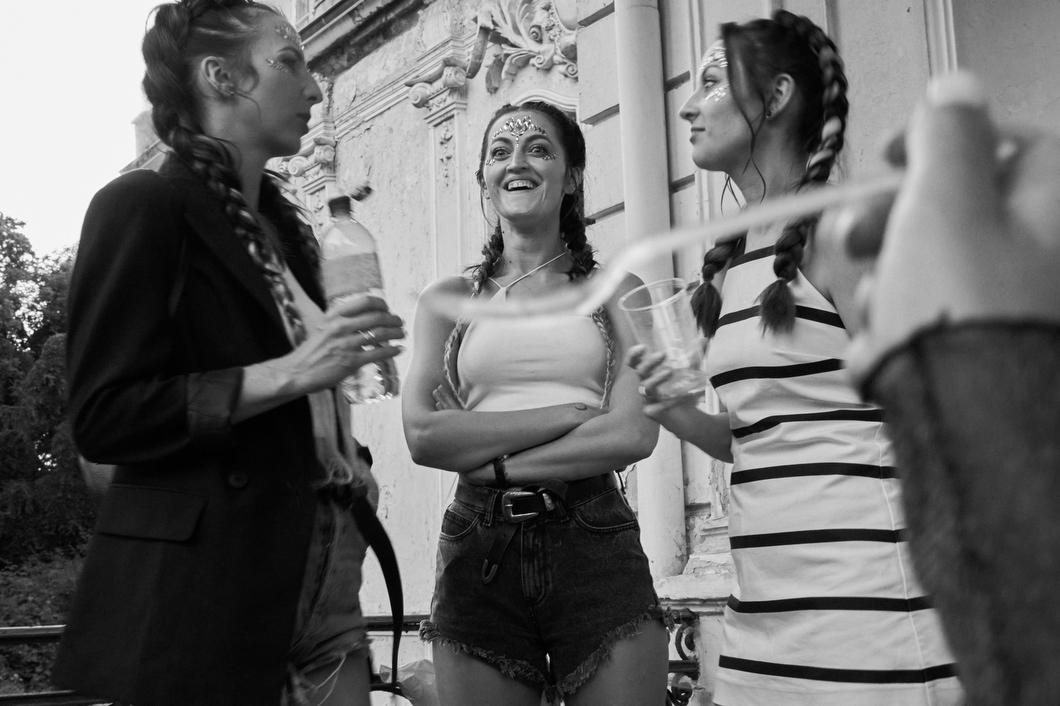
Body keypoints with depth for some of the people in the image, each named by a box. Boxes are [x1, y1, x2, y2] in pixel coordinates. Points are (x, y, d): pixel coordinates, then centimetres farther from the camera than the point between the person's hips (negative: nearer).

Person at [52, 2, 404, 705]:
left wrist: (348, 466, 8)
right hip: (207, 594, -7)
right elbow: (102, 416, -13)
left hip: (326, 587, 7)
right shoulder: (145, 205, -5)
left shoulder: (283, 226, 18)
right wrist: (288, 373, -20)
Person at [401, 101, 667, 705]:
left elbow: (635, 433, -4)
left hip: (596, 548, 0)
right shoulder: (448, 299, 10)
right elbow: (423, 435, -4)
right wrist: (567, 413, -9)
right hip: (480, 556, 1)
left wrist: (497, 462, -8)